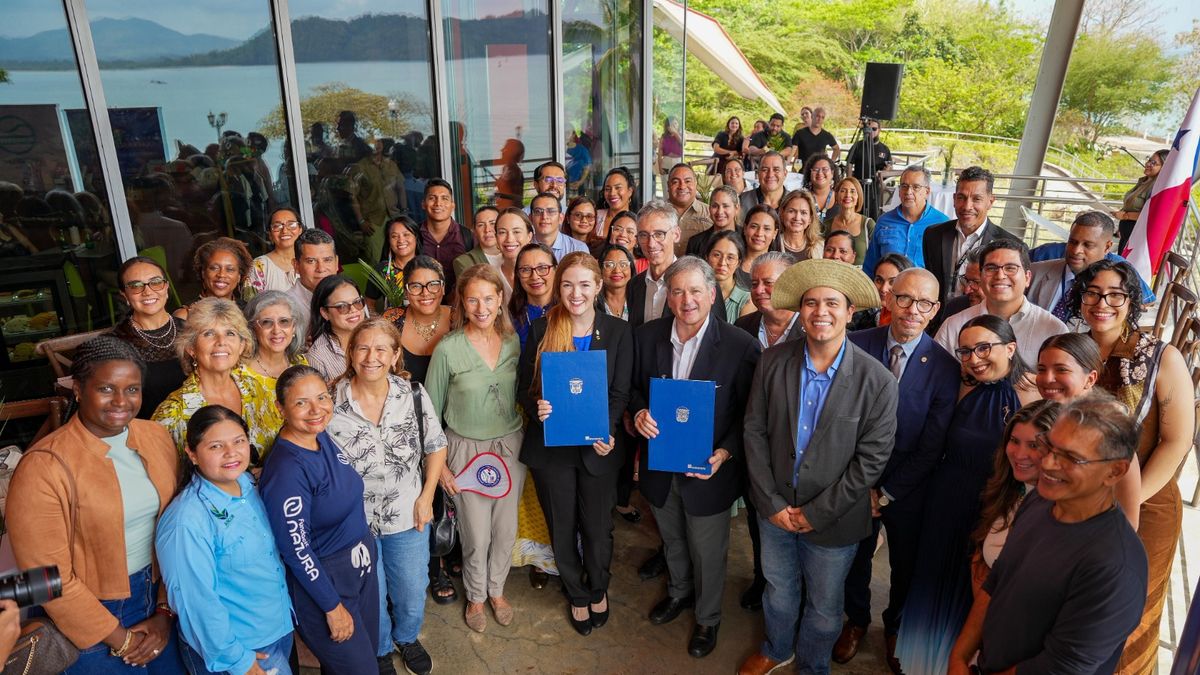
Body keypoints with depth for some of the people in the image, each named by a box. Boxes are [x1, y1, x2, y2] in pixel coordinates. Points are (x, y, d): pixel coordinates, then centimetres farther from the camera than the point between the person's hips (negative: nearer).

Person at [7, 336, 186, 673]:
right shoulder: (43, 468, -20)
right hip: (89, 614, -4)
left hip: (160, 595, 5)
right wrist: (121, 640, -10)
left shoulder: (157, 437, -4)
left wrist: (166, 612, -3)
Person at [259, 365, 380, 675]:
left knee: (370, 648, 25)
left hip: (361, 562, 8)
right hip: (320, 579, -8)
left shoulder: (323, 438, -5)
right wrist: (333, 607, -14)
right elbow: (296, 550, -22)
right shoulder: (286, 470, -29)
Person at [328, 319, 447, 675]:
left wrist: (426, 498, -4)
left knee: (412, 595, 20)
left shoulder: (414, 395, -11)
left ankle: (406, 638, 53)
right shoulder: (331, 402, -16)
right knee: (370, 597, 19)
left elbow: (436, 447, 0)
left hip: (407, 517, 2)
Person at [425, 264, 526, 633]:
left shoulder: (513, 342, -4)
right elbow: (431, 410, -5)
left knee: (506, 529, 15)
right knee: (476, 535, 9)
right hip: (467, 450, -3)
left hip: (510, 446, 3)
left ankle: (496, 589, 41)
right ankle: (475, 596, 37)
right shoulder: (448, 349, -14)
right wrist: (438, 462, -5)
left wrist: (526, 444, 3)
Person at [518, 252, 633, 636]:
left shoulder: (618, 332, -5)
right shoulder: (541, 330, -5)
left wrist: (606, 433, -22)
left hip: (598, 446, 0)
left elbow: (620, 393, -5)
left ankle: (598, 589, 45)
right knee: (562, 529, 15)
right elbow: (523, 388, 1)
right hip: (551, 446, 1)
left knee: (598, 528, 14)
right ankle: (577, 594, 42)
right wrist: (537, 407, -21)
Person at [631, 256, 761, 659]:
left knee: (708, 554, 17)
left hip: (708, 472, -3)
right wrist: (639, 411, -16)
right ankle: (679, 591, 58)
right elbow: (635, 387, 5)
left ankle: (708, 618, 45)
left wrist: (724, 453, -25)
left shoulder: (740, 346, -19)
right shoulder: (647, 336, -7)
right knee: (672, 540, 28)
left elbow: (749, 413, -12)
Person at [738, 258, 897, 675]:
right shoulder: (773, 362, -10)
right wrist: (771, 501, -9)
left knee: (823, 606, 19)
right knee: (778, 589, 24)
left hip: (833, 519, -2)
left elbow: (871, 459, -14)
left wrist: (817, 512, -13)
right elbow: (755, 432, -5)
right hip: (775, 507, 2)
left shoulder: (878, 382, -17)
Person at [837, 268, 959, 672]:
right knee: (854, 557, 21)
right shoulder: (857, 346, -14)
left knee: (906, 565, 21)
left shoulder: (944, 368, -15)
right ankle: (856, 620, 48)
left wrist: (887, 494, -12)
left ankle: (896, 628, 49)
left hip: (908, 490, 0)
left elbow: (932, 447, -13)